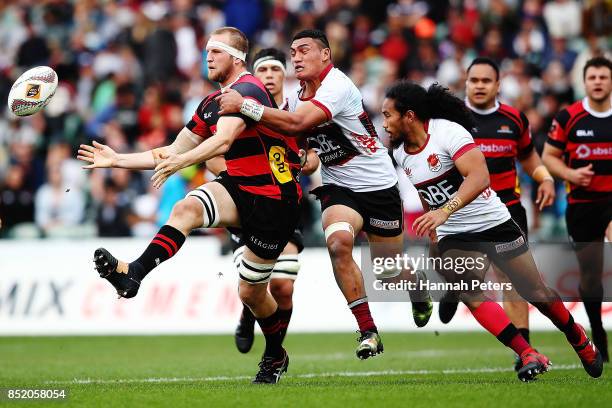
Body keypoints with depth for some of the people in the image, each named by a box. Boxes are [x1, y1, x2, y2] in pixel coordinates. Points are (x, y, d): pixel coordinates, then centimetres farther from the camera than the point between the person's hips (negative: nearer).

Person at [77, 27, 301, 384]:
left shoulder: (247, 90, -16)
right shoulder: (212, 103, 13)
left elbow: (223, 140, -33)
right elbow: (172, 152, 18)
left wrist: (182, 161, -48)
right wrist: (117, 160, 13)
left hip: (273, 200, -7)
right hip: (238, 188, 7)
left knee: (252, 292, 2)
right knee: (186, 209, -25)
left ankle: (276, 356, 28)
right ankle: (134, 273, -40)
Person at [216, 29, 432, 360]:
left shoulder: (337, 87, -21)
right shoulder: (297, 97, 4)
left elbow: (297, 123, -34)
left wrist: (244, 106, -35)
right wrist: (310, 154, 1)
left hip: (378, 186, -5)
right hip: (338, 187, 5)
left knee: (389, 270, 7)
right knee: (338, 242, -27)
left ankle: (420, 294, 46)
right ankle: (367, 331, -19)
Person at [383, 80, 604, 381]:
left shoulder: (447, 131, -19)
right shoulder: (400, 153, 3)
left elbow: (479, 177, -31)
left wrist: (444, 211, -42)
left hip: (492, 222, -5)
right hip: (453, 237, 5)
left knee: (536, 293, 4)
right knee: (469, 294, -23)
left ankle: (581, 343, 30)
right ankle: (528, 356, -20)